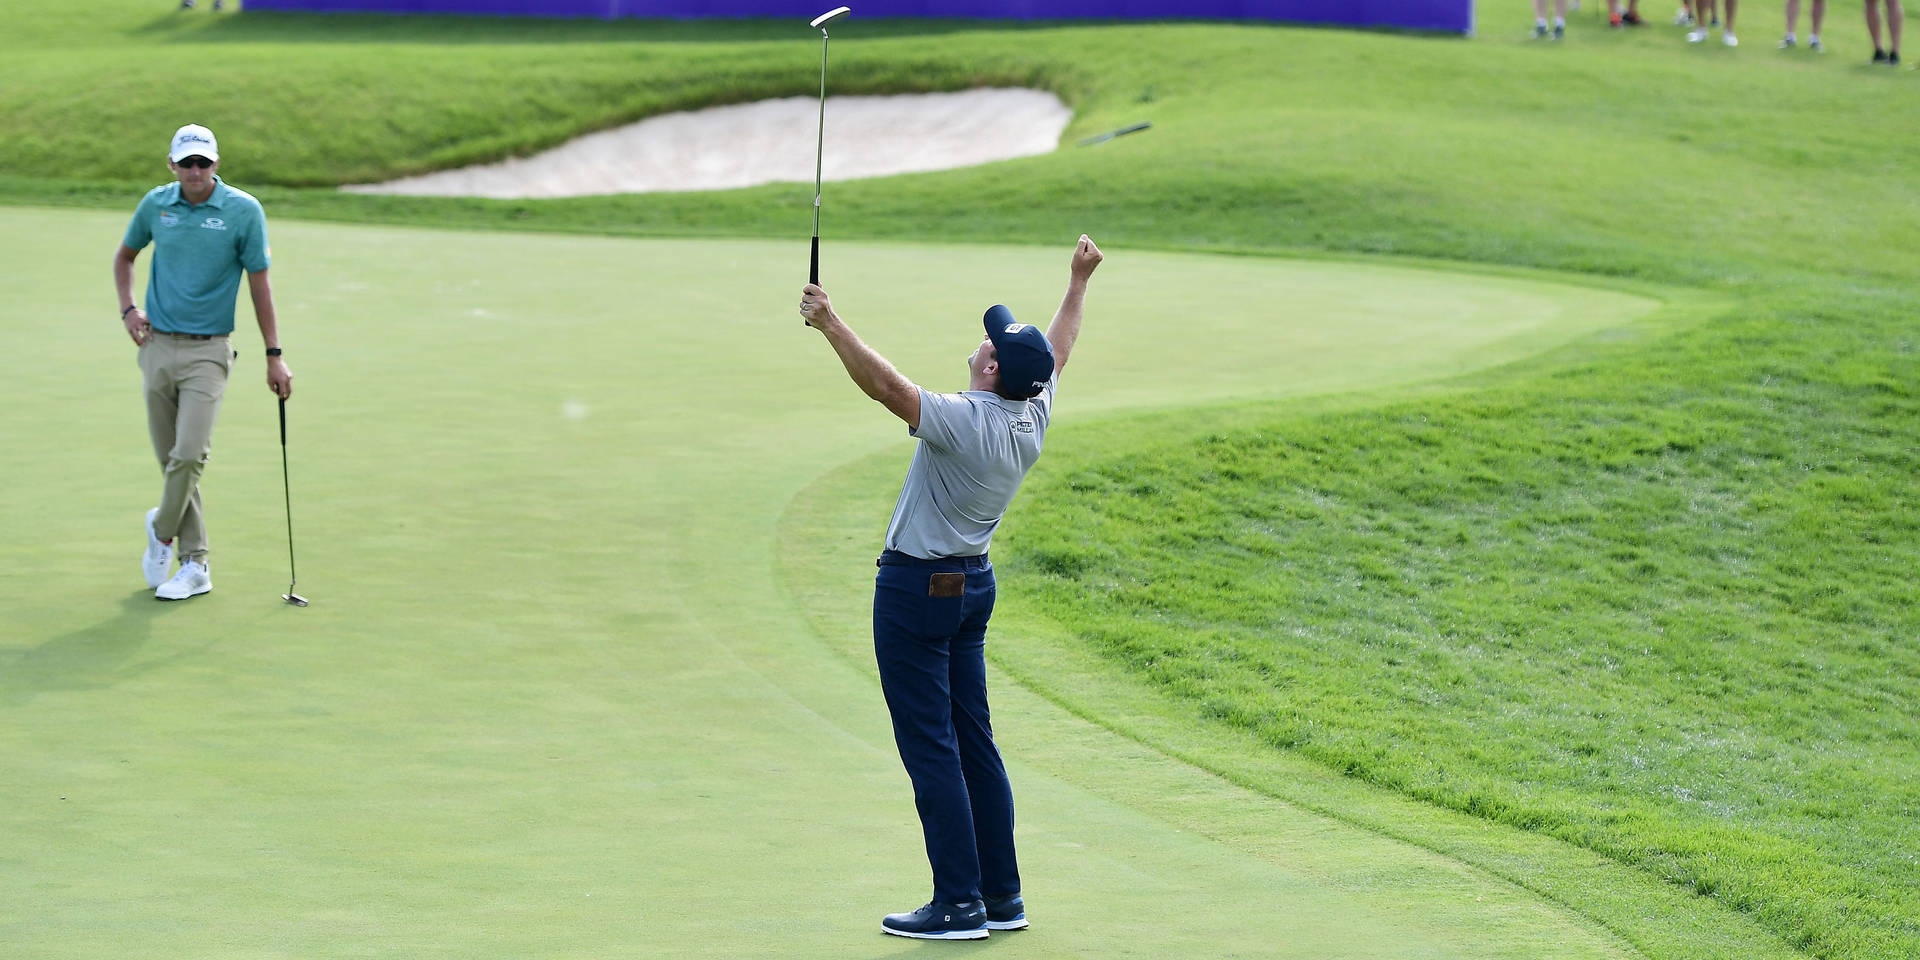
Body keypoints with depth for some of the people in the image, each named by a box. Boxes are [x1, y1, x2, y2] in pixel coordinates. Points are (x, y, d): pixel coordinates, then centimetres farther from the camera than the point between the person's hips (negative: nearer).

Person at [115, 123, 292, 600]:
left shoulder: (243, 211, -7)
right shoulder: (156, 204, 3)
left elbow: (259, 284, -2)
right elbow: (125, 255, 21)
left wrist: (274, 355, -4)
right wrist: (128, 309, 5)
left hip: (207, 350, -3)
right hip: (158, 346, 3)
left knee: (189, 453, -15)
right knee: (170, 458, 4)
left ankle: (163, 529, 11)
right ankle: (194, 564, 11)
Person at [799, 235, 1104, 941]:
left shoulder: (966, 421, -23)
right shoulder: (1033, 419, 1)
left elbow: (888, 387, -34)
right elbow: (1058, 352, 19)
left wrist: (831, 326, -32)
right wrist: (1078, 282, 32)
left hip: (915, 588, -8)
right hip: (973, 585, 8)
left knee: (929, 749, -6)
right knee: (974, 744, 12)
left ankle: (960, 904, -7)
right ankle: (1002, 896, 13)